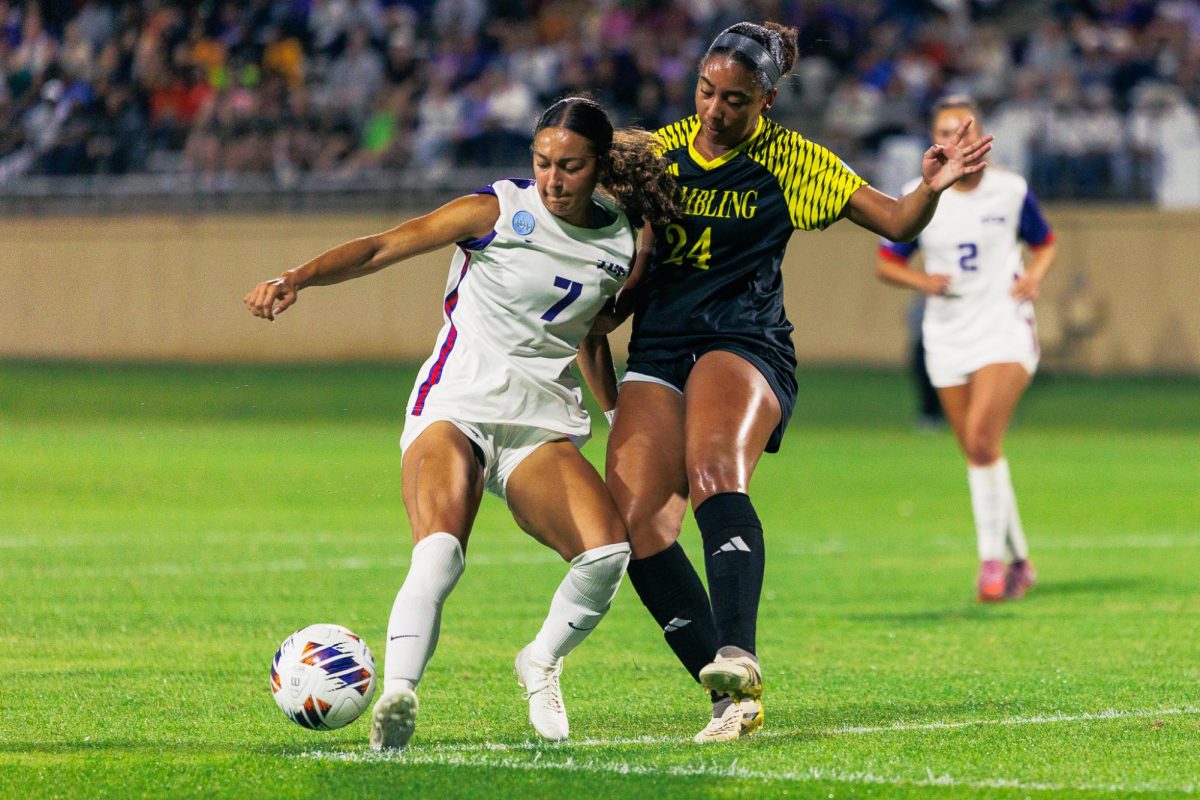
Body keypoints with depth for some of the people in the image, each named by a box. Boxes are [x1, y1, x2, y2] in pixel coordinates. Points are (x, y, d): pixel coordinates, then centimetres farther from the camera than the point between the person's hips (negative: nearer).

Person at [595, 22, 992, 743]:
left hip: (744, 344, -4)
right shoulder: (660, 150, 12)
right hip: (657, 353, 4)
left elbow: (896, 222, 5)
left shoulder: (790, 160, 3)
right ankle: (732, 697, -9)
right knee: (635, 525, -14)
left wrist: (933, 188, -15)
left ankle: (737, 661, -51)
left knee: (714, 471, -35)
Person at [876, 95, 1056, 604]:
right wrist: (920, 280, -14)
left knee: (982, 440, -20)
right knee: (976, 452, 6)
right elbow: (886, 263, 7)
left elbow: (1045, 243, 14)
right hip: (947, 335, 3)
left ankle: (993, 557, -10)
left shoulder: (1011, 191, -1)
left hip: (1005, 328, -3)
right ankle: (1018, 560, 19)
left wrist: (1034, 276, -7)